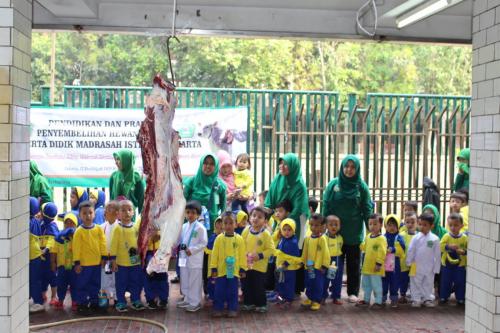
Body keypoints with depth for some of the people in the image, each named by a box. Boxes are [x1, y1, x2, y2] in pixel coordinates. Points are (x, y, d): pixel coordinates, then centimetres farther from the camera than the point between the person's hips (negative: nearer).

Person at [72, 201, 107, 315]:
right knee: (82, 284, 4)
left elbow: (103, 244, 5)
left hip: (96, 263, 4)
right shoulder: (79, 231, -10)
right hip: (84, 263, -4)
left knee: (95, 284, 15)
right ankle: (82, 304, 13)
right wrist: (77, 262, -10)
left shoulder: (98, 229, 1)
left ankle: (94, 302, 28)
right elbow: (76, 247, -10)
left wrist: (103, 257, 3)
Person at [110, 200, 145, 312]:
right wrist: (113, 259, -9)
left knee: (136, 283, 12)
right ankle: (121, 302, 18)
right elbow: (114, 245, -7)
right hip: (122, 263, -3)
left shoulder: (137, 226, 2)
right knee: (121, 284, 6)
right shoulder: (117, 228, -9)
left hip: (136, 262, 3)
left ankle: (136, 301, 26)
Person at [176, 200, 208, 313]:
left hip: (195, 259, -7)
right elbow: (180, 239, 17)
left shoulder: (200, 228, -11)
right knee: (185, 280, 15)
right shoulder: (184, 226, 9)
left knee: (194, 281, -1)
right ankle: (187, 300, 28)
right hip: (184, 257, 7)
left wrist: (192, 250, -20)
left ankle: (195, 302, 7)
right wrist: (180, 246, -2)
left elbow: (204, 243, -14)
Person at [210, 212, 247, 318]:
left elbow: (242, 255, 3)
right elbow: (214, 254, 0)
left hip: (234, 271, 0)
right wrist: (213, 268, -2)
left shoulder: (239, 239, -2)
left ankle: (232, 309, 19)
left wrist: (242, 269, 2)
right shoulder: (219, 238, -3)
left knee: (233, 292, 8)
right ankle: (218, 309, 18)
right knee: (219, 291, 7)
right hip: (221, 270, 0)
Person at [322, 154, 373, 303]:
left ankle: (353, 292, 19)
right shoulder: (333, 184, 0)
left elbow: (367, 210, -1)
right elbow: (325, 207, 2)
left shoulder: (361, 186, -1)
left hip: (355, 234, 0)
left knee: (353, 264, 9)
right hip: (335, 232, 1)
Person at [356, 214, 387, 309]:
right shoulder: (367, 237, 9)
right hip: (367, 266, 8)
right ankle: (366, 300, 30)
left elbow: (382, 252, -19)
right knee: (366, 284, 17)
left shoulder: (381, 239, -16)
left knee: (376, 285, 0)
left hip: (376, 268, -8)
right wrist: (360, 245, 8)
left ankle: (378, 302, 12)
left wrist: (379, 263, -21)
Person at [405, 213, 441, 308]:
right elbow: (411, 251, -1)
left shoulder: (435, 239, -6)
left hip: (429, 267, 0)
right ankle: (416, 299, 16)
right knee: (416, 283, 6)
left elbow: (437, 254, -2)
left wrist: (436, 268, -2)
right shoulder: (416, 238, -6)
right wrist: (409, 262, -1)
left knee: (428, 283, 12)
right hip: (416, 267, 0)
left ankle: (427, 299, 24)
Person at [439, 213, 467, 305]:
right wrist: (448, 246, -28)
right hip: (447, 264, 0)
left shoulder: (464, 237, -5)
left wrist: (463, 252, -22)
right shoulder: (446, 236, -6)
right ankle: (443, 297, 21)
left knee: (460, 282, 6)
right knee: (445, 282, 8)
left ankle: (460, 298, 20)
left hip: (460, 264, 0)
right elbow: (440, 246, -13)